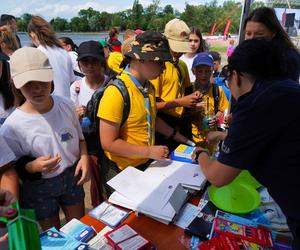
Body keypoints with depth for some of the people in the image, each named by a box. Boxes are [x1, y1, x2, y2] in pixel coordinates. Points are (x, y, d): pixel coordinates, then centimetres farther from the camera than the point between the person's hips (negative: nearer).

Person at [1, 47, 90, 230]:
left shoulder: (66, 105, -12)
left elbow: (79, 137, 3)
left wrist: (84, 157, -14)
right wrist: (32, 167, -31)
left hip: (72, 177, 3)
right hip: (39, 188, -2)